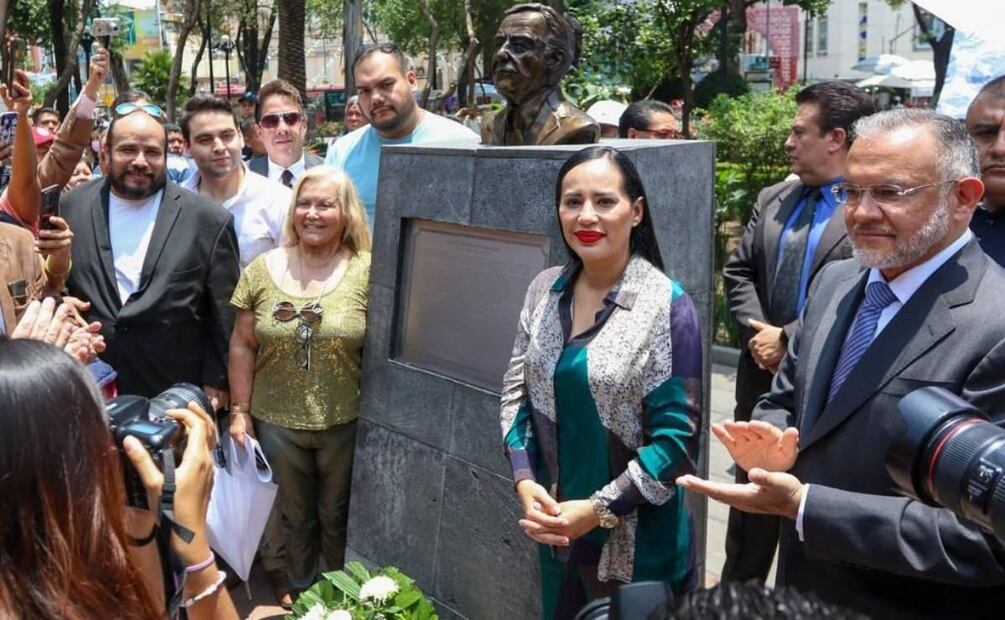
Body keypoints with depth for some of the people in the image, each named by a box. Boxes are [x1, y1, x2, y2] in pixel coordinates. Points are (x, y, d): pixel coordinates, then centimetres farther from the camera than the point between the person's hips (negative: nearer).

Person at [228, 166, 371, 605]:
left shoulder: (366, 271, -9)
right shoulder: (262, 270, -2)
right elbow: (242, 345, 3)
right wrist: (240, 411, 2)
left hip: (346, 422, -2)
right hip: (277, 420, 2)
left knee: (337, 517, 17)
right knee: (294, 515, 21)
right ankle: (299, 590, 43)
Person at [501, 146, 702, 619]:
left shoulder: (667, 305, -16)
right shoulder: (545, 290, -1)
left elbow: (677, 435, -16)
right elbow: (516, 392, 4)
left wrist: (598, 510, -17)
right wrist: (525, 481, -9)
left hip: (637, 539, -4)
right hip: (556, 528, 5)